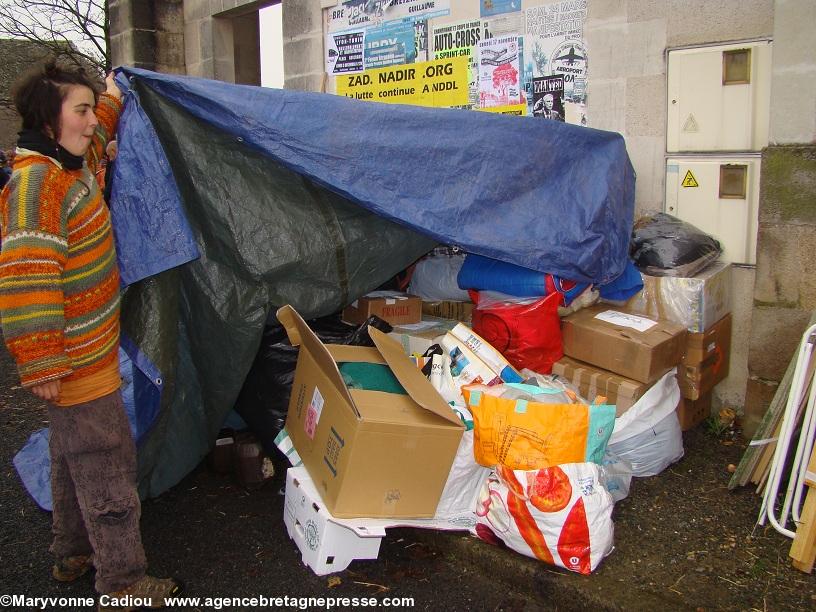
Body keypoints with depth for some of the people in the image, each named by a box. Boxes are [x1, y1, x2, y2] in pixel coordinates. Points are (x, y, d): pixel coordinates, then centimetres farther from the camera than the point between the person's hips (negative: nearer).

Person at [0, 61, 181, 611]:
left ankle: (73, 555, 41)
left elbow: (90, 142, 36)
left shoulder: (72, 165, 8)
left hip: (89, 351, 11)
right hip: (77, 365, -11)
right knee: (108, 469, 0)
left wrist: (112, 99, 40)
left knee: (73, 459, 23)